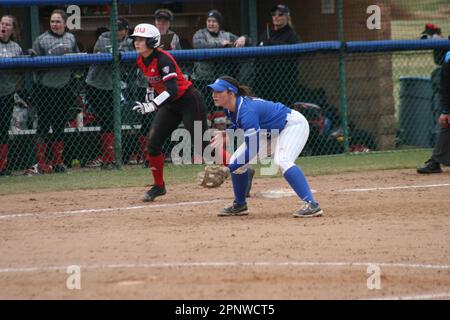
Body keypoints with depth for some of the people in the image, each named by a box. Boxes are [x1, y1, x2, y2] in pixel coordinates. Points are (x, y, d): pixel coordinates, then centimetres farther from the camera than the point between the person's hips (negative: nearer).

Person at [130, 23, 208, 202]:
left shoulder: (163, 59, -26)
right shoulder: (141, 60, -1)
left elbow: (172, 90, -35)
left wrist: (153, 105, -45)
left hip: (189, 101, -8)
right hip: (170, 105, 8)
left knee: (201, 144, -9)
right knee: (152, 142, -1)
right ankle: (158, 186, 12)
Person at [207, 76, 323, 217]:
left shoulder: (246, 110, -35)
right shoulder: (231, 108, -8)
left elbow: (253, 150, -35)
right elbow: (242, 126, 14)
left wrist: (227, 168, -35)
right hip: (271, 131, 10)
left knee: (282, 160, -36)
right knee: (236, 161, 4)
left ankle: (312, 205, -41)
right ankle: (239, 205, 22)